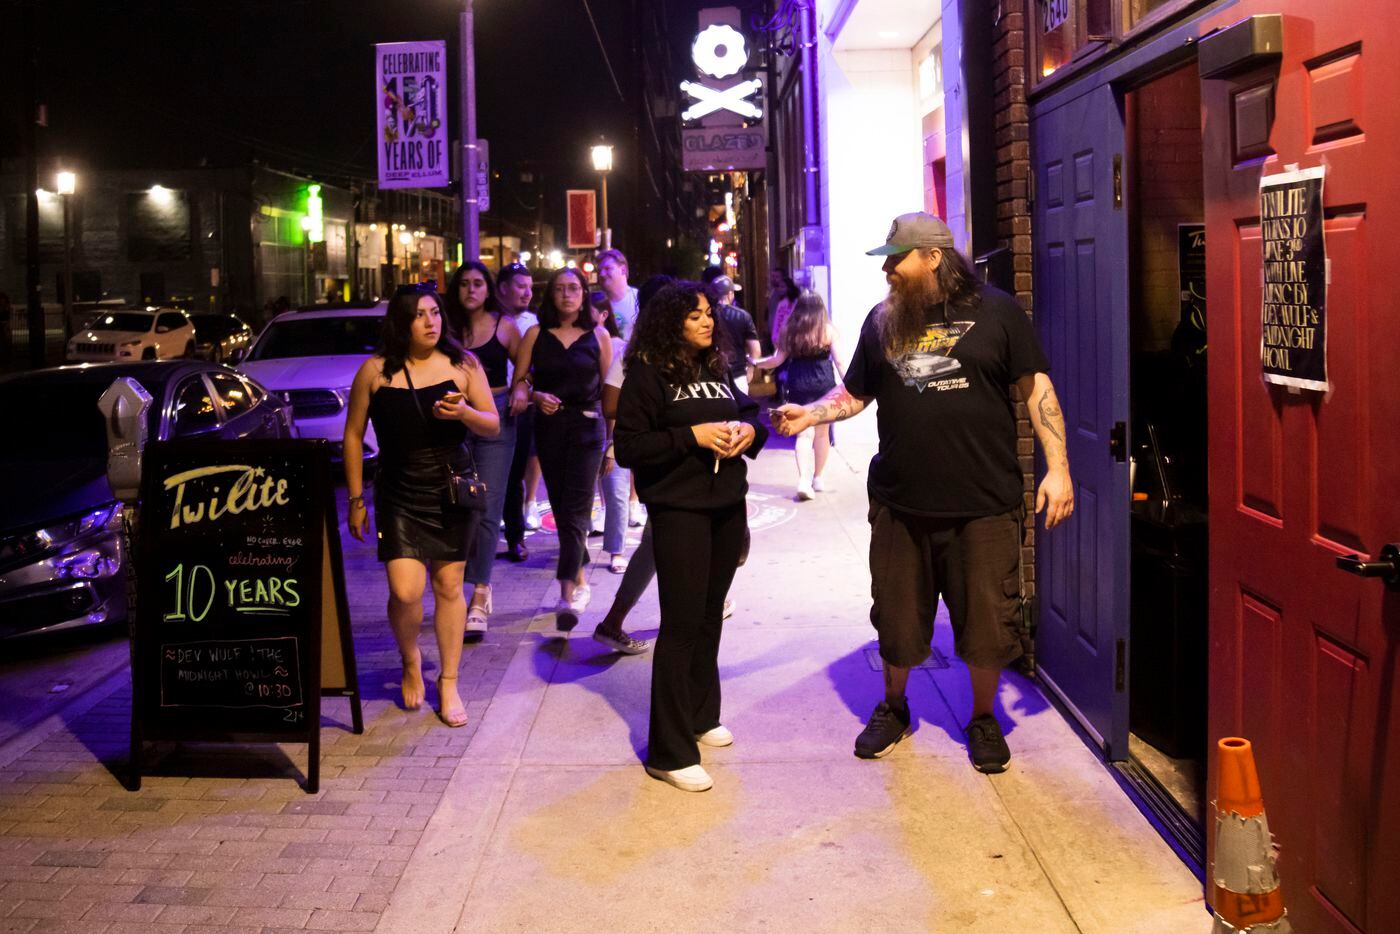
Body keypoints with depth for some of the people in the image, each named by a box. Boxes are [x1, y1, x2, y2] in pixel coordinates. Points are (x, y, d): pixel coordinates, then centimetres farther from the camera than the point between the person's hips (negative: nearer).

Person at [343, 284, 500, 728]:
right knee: (405, 592, -11)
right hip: (398, 495, -1)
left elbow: (493, 425, 2)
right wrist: (356, 499, 3)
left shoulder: (463, 365, 0)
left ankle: (448, 684, 20)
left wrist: (464, 412, -21)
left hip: (451, 490, 1)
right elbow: (353, 435, 3)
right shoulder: (375, 371, -4)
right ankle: (410, 661, 22)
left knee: (449, 586, 5)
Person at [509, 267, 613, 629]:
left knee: (575, 510, -12)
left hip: (586, 426, -2)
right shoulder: (536, 334, 5)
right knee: (561, 507, 10)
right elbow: (520, 381, 5)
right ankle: (580, 580, 26)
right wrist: (535, 396, -16)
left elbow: (608, 388, 7)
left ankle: (567, 595, -20)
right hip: (549, 426, 2)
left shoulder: (598, 336, 3)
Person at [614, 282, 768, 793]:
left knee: (710, 616, 15)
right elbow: (627, 446, -14)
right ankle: (669, 752, 0)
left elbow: (749, 412, 21)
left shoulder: (716, 369, 11)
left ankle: (700, 718, 31)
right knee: (682, 624, -6)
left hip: (727, 506, 7)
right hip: (678, 509, -7)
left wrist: (749, 431, -3)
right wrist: (693, 435, -20)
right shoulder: (648, 375, -8)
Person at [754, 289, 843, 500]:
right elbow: (838, 360, -2)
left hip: (799, 386, 1)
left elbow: (778, 359, 2)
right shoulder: (828, 330, -1)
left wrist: (756, 363, 16)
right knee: (822, 433, 14)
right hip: (824, 384, -1)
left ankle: (804, 480, -16)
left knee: (804, 434, 0)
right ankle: (817, 478, 24)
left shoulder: (790, 330, 2)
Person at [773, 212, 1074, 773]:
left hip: (983, 502, -3)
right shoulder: (883, 319, 8)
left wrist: (1057, 468, -8)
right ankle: (893, 709, 36)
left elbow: (1036, 388, -2)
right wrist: (810, 414, -5)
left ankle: (983, 718, 29)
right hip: (901, 501, 3)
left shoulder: (994, 311, -2)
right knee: (897, 620, 13)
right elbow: (855, 393, 14)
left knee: (987, 623, 6)